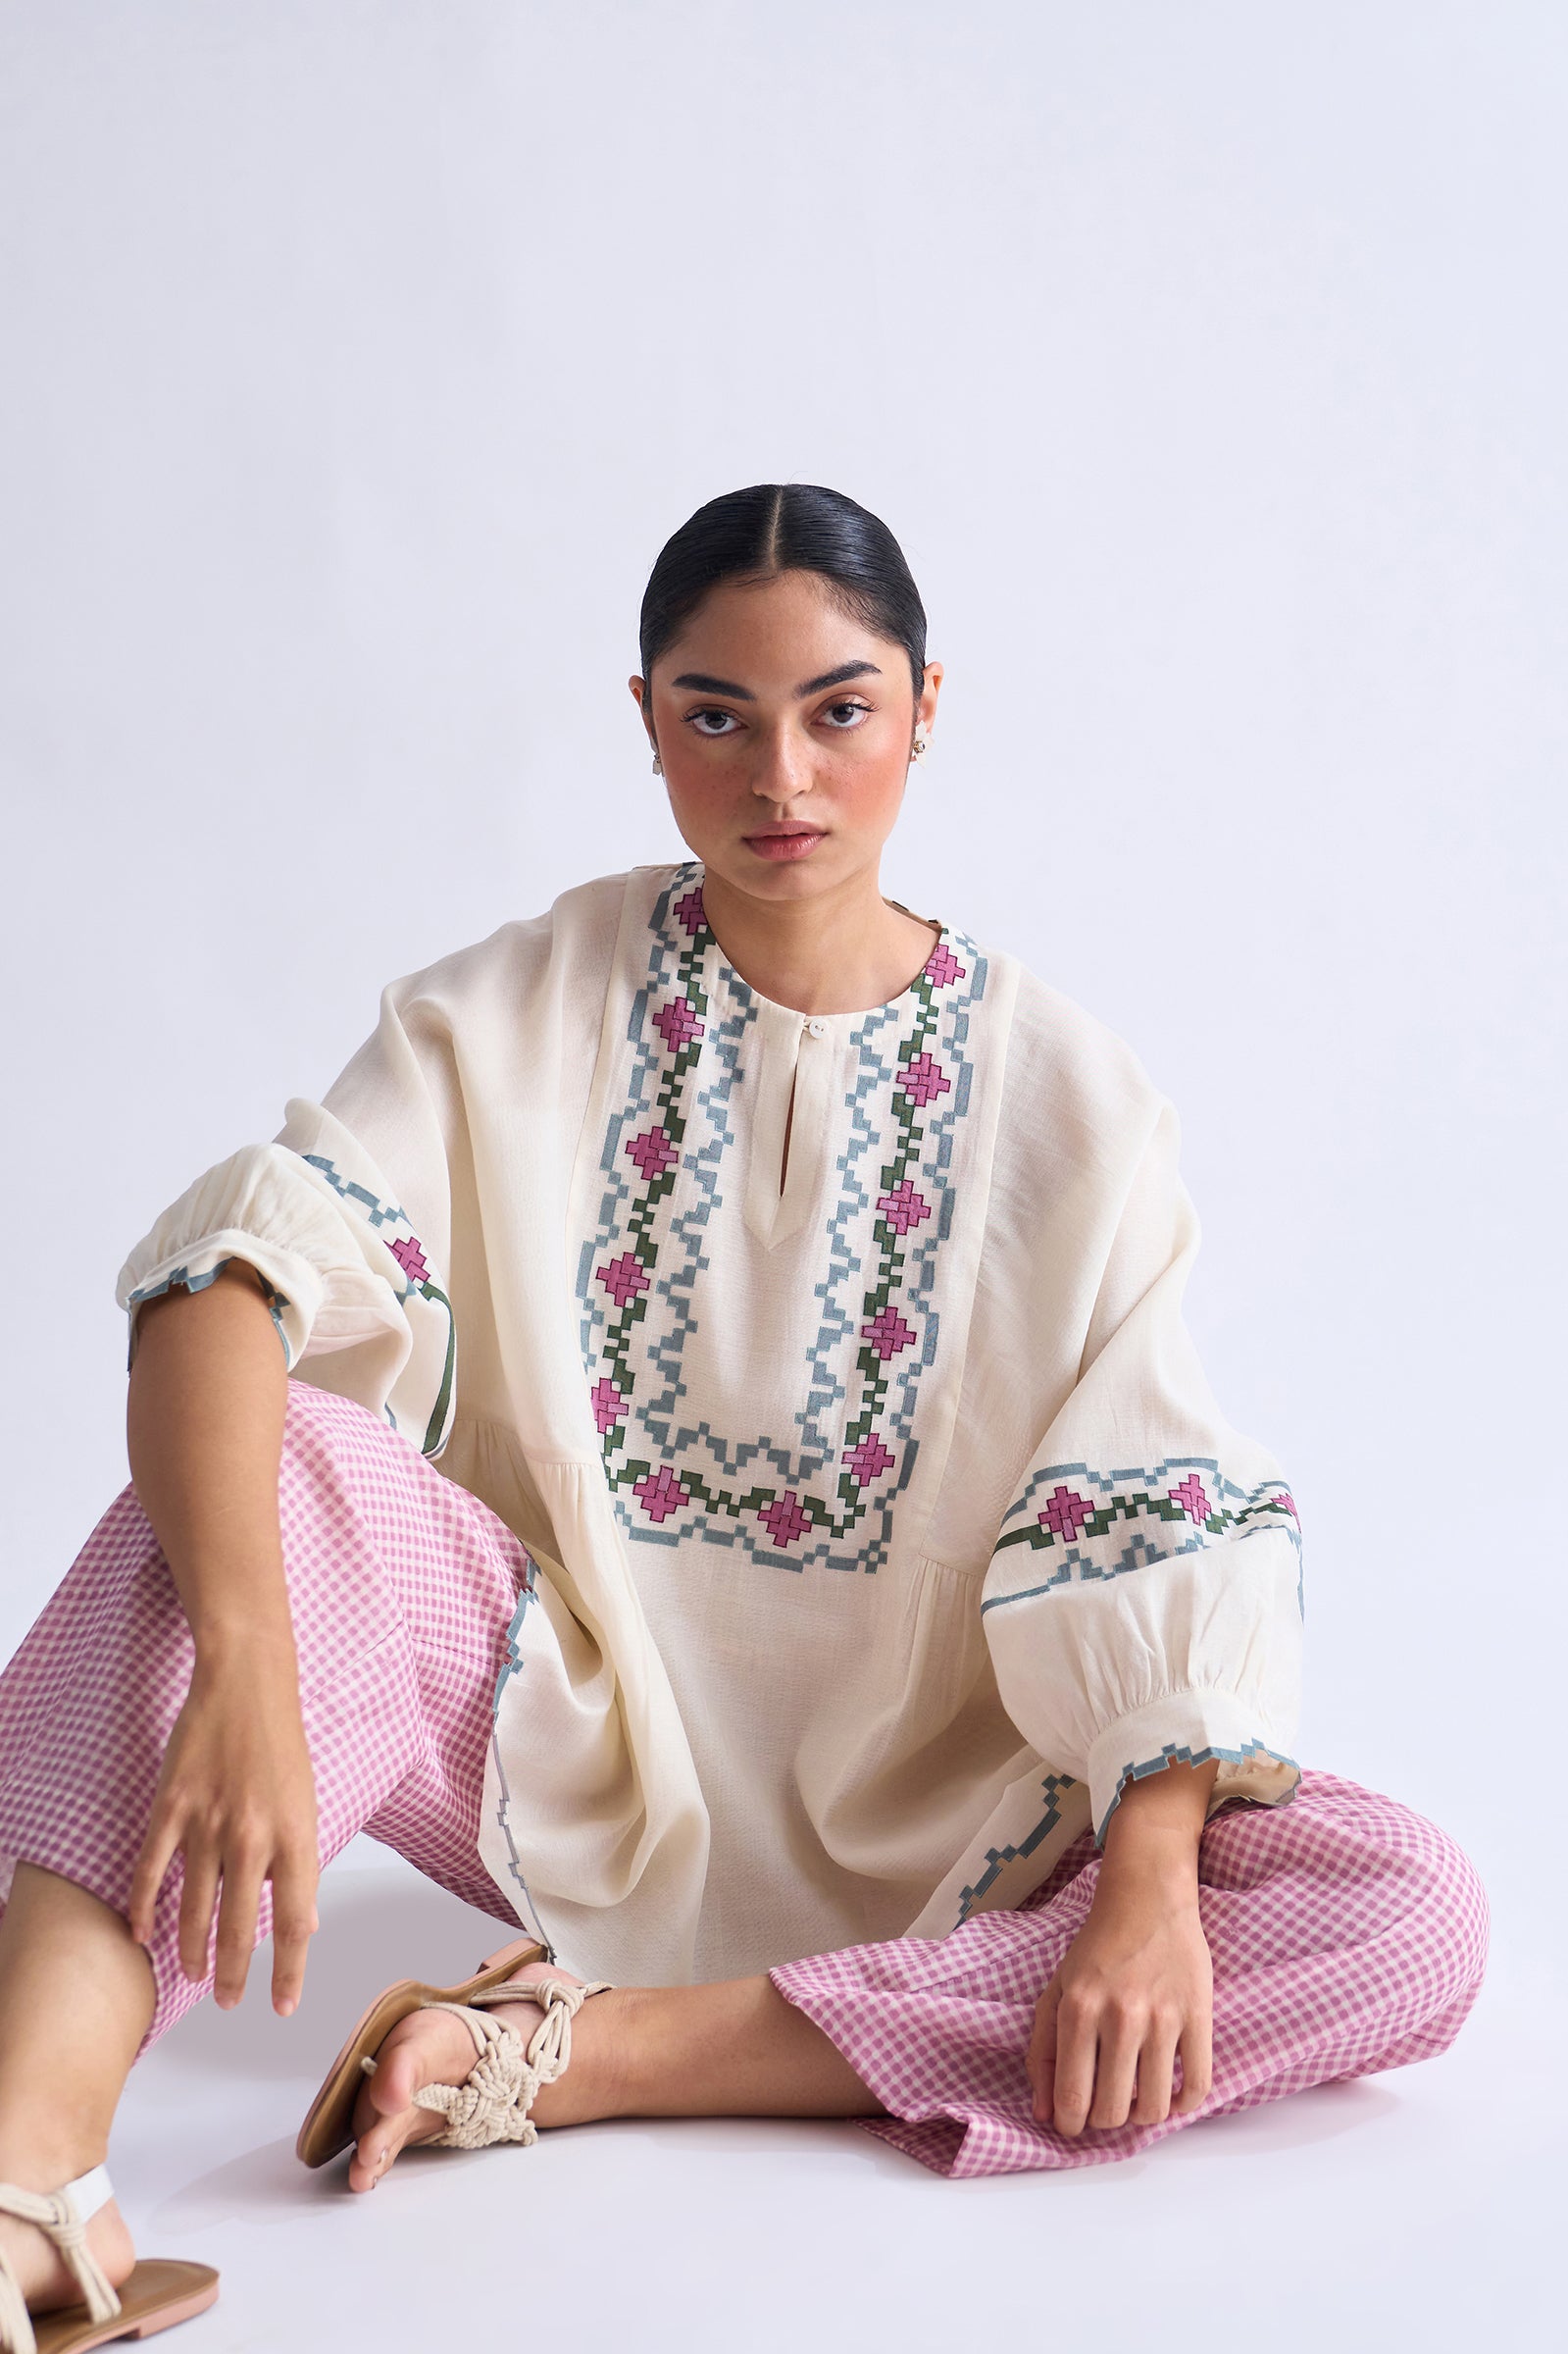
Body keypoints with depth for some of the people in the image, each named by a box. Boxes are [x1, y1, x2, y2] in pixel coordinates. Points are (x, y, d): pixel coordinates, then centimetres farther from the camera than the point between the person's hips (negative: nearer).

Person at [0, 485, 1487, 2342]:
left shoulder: (1065, 1093, -3)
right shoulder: (516, 1018, -3)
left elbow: (1155, 1522, -9)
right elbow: (236, 1277, -19)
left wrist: (1151, 1877, -25)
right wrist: (246, 1675, -37)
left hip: (911, 1813, 1)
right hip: (566, 1745, -1)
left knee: (1414, 1922, -23)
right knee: (282, 1472, -26)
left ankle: (585, 2054, -29)